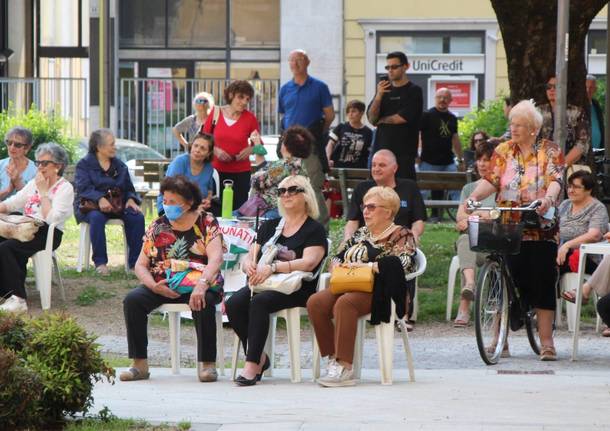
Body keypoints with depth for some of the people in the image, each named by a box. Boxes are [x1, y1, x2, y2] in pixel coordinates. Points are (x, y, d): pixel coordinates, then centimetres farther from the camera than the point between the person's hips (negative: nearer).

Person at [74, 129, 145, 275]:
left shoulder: (120, 165, 18)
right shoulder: (84, 164, 2)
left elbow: (129, 188, 16)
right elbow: (84, 187, -13)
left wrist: (131, 200, -9)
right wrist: (100, 199, -32)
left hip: (117, 206, 4)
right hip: (91, 205, -4)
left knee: (137, 217, -23)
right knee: (96, 217, -39)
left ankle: (135, 262, -19)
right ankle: (100, 262, -32)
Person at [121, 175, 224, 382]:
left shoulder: (206, 223, 3)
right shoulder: (158, 226, 13)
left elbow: (216, 258, -12)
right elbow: (141, 265, 10)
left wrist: (201, 285, -30)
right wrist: (153, 286, -12)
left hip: (198, 284, -3)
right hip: (162, 286, 3)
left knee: (203, 303, -37)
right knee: (132, 301, -23)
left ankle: (207, 364, -27)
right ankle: (140, 364, -20)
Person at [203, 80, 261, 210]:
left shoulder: (250, 118, 0)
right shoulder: (216, 113, 1)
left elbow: (258, 145, 11)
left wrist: (251, 149, -10)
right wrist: (215, 150, -8)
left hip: (241, 172, 0)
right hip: (217, 170, 0)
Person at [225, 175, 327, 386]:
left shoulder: (314, 230, 4)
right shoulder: (269, 226, 23)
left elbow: (309, 262, -12)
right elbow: (250, 257, 19)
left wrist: (273, 268, -24)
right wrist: (249, 265, -8)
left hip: (297, 289, -5)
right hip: (263, 284, 5)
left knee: (259, 302, -35)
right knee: (233, 304, -25)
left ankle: (252, 364, -35)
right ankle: (259, 357, -12)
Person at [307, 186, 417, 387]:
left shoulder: (400, 235, 6)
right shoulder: (361, 234, 27)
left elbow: (404, 262, -12)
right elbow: (338, 257, 26)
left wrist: (366, 266, -16)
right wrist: (337, 266, 1)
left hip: (377, 293, -7)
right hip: (348, 287, 7)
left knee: (344, 303, -36)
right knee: (316, 302, -23)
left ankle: (345, 367, -38)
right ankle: (333, 359, -22)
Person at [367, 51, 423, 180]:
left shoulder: (414, 91, 0)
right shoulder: (384, 89, 15)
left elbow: (403, 118, -10)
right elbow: (371, 118, 7)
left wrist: (381, 120, 5)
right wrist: (378, 96, -7)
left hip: (404, 151, -5)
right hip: (381, 149, 5)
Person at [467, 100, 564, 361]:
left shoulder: (550, 152, 4)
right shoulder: (503, 151, 11)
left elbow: (556, 180, -11)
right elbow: (491, 180, 1)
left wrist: (549, 198, -32)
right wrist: (474, 196, -19)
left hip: (540, 230, -2)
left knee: (543, 282, -4)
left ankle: (546, 342, -1)